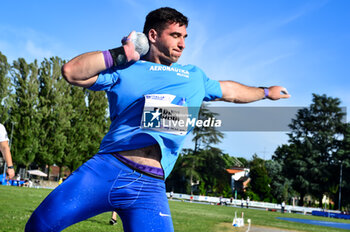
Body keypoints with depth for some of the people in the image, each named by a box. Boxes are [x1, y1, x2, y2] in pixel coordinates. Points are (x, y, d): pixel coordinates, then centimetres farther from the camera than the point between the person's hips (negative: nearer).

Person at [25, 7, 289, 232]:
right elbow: (71, 72, -1)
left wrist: (266, 92, 52)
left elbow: (228, 90, 41)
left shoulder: (195, 77, 24)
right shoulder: (124, 69, 11)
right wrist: (120, 54, 0)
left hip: (150, 186, 2)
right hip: (105, 168, -1)